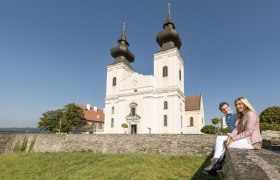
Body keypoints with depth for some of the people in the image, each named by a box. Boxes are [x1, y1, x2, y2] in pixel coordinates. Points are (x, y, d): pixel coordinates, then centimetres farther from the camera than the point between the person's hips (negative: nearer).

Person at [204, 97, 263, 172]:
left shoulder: (250, 114, -11)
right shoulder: (241, 117, 18)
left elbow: (248, 132, -20)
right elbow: (237, 129, 6)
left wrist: (233, 139, -20)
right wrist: (230, 137, -13)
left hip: (252, 141, -9)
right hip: (245, 139, 9)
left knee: (225, 143, -16)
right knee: (219, 139, -3)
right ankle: (215, 161, -14)